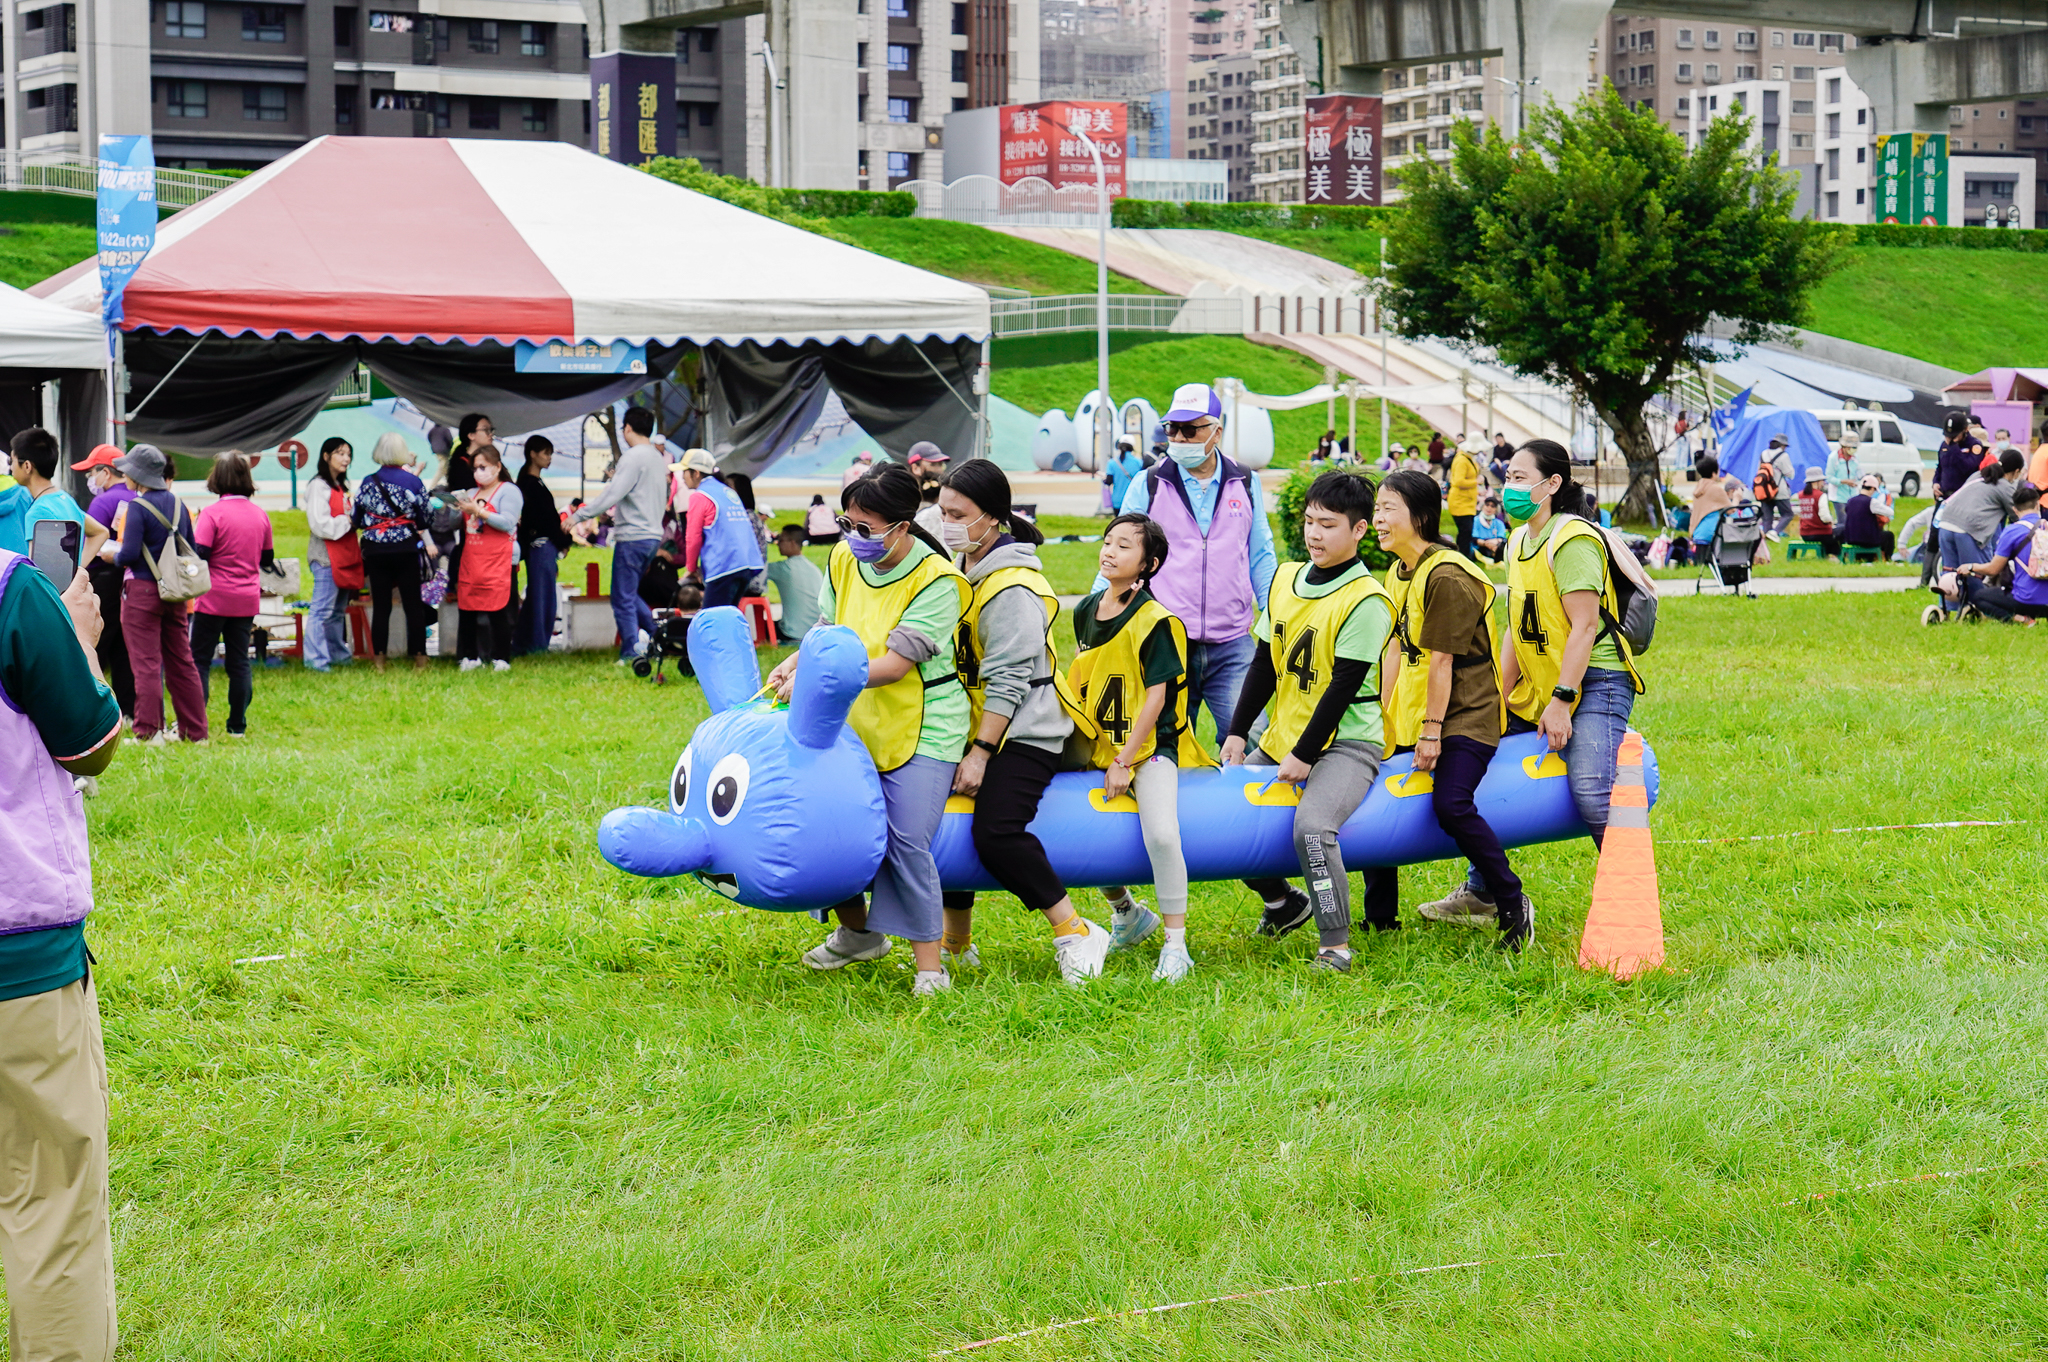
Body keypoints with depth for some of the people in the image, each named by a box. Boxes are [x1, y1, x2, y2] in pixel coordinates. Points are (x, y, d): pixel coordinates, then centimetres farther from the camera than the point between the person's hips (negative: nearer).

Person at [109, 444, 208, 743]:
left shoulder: (137, 507, -13)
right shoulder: (178, 505, 8)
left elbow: (129, 554, -17)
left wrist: (112, 555, 3)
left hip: (142, 591, -7)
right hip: (174, 592, 7)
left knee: (146, 663, -3)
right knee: (181, 661, 12)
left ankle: (148, 731, -2)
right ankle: (195, 730, 14)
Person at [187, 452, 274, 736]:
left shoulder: (212, 514, -12)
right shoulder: (260, 515, 5)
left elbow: (198, 553, -18)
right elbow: (267, 559, 14)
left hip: (215, 598, -5)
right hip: (247, 599, 5)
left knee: (200, 659, 2)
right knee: (239, 662, 9)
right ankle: (238, 725, 11)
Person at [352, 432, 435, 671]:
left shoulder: (368, 483, -1)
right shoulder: (412, 481, -5)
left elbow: (356, 519, 5)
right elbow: (422, 518, -2)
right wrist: (428, 543, 13)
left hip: (376, 551, 1)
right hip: (406, 550, -1)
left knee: (380, 606, 6)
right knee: (413, 604, 5)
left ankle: (378, 658, 5)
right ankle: (418, 656, 6)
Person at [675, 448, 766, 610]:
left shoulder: (699, 496, -1)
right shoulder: (729, 492, 22)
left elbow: (693, 537, -3)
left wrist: (691, 567, 13)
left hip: (724, 566, -8)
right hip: (749, 564, 8)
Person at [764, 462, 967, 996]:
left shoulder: (935, 580, -19)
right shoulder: (844, 559, 1)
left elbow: (893, 665, -24)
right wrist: (792, 665, -5)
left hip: (921, 728, -6)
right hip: (859, 721, 6)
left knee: (906, 841, -15)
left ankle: (930, 966, -5)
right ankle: (857, 932, 31)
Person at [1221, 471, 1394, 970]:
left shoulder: (1366, 600, -14)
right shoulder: (1285, 579, 8)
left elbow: (1344, 686, -16)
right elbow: (1265, 664, 14)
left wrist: (1304, 755, -17)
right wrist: (1238, 732, 7)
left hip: (1345, 743, -8)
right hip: (1280, 740, 8)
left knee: (1311, 825, -32)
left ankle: (1335, 946, -21)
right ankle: (1283, 904, 29)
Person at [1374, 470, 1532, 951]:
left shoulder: (1447, 577, -20)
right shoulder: (1398, 574, 9)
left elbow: (1441, 660, -20)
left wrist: (1432, 732, -18)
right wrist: (1383, 718, 10)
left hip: (1465, 715, -9)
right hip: (1414, 714, 9)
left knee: (1450, 804, -27)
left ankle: (1513, 905, -13)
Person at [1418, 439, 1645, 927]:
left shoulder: (1573, 540, -15)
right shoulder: (1519, 542, 12)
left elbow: (1585, 626, -20)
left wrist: (1561, 702, -23)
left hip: (1594, 685, -9)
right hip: (1539, 689, 10)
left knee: (1591, 794, -25)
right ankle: (1481, 896, 23)